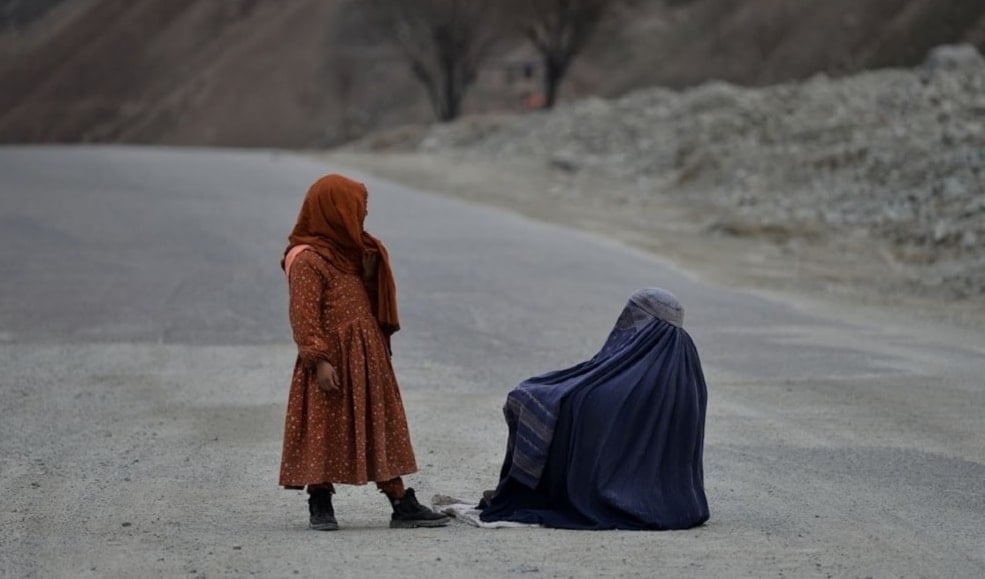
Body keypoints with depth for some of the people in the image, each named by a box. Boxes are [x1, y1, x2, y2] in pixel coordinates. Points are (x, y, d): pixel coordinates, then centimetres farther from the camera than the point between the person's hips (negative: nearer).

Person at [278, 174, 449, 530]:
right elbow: (304, 316, -17)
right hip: (333, 362, -9)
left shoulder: (350, 252, 16)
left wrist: (371, 268, 9)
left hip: (367, 359, 9)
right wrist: (319, 360, -22)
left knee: (382, 428, 8)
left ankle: (402, 504, 9)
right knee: (324, 430, -2)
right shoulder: (307, 259, -13)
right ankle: (320, 507, 7)